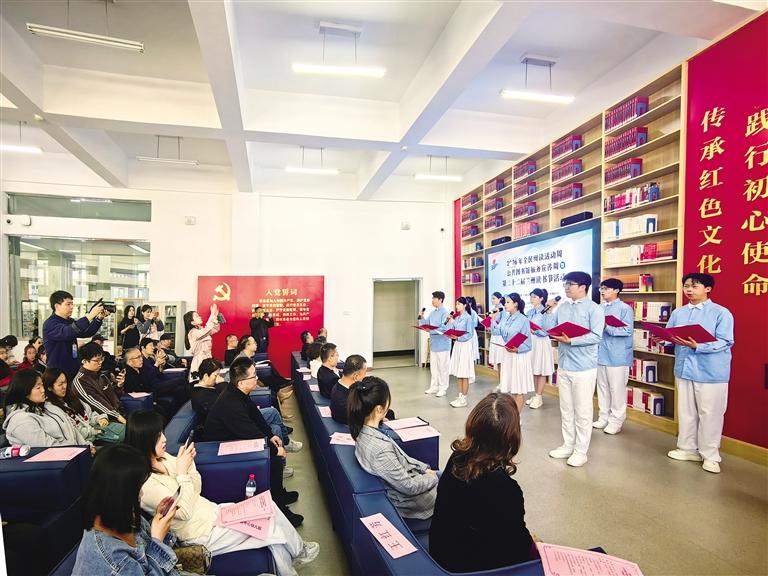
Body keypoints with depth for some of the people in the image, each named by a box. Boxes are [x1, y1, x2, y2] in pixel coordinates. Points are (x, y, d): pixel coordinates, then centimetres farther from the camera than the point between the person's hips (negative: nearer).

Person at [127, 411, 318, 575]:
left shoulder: (162, 458, 2)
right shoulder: (145, 483, -24)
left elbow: (196, 491, 6)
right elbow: (185, 512, -22)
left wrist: (189, 463, -9)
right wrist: (182, 471, -24)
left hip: (210, 510, 7)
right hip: (202, 534, -7)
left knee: (269, 507, -2)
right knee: (269, 525, -4)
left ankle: (297, 551, 15)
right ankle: (298, 552, 22)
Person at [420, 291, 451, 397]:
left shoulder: (445, 312, -15)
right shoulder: (432, 313, 12)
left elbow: (444, 328, -23)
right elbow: (426, 324, 13)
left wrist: (432, 330, -29)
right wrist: (421, 318, -2)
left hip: (442, 344, -8)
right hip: (433, 343, 8)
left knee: (442, 367, 2)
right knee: (433, 366, 15)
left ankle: (443, 388, 13)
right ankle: (434, 387, 27)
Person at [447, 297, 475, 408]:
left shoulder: (468, 318, -10)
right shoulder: (456, 317, 11)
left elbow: (469, 335, -14)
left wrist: (457, 337, -25)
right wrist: (451, 321, -3)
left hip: (465, 346, -7)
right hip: (457, 345, 7)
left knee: (464, 374, -1)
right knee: (459, 373, 12)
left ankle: (464, 399, 6)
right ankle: (460, 396, 20)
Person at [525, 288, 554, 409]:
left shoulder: (545, 312, -10)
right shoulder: (530, 311, 11)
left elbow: (547, 331, -15)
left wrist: (535, 331, -26)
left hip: (541, 343, -7)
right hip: (530, 342, 7)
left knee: (541, 371, 2)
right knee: (534, 370, 13)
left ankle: (539, 397, 8)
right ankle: (536, 395, 22)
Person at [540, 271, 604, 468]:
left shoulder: (594, 309, -8)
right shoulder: (562, 307, 8)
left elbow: (596, 336, -18)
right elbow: (547, 329, 5)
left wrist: (570, 341, -25)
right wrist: (550, 311, -5)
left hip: (584, 368, -6)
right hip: (563, 365, 6)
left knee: (582, 411, 5)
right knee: (566, 409, 15)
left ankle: (580, 451, 17)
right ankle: (567, 445, 29)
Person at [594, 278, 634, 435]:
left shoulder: (625, 308, -7)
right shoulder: (600, 308, 10)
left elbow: (628, 330, -16)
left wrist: (606, 327, -20)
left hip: (617, 356, -6)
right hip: (601, 354, 6)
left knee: (617, 390, 3)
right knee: (602, 388, 14)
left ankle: (616, 421, 15)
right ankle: (603, 418, 26)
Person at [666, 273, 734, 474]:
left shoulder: (721, 313, -7)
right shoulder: (677, 313, 10)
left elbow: (725, 342, -14)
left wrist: (697, 346, -28)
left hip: (711, 372, -5)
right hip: (684, 369, 5)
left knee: (710, 414, 4)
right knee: (686, 411, 13)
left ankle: (710, 455, 18)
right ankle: (688, 448, 27)